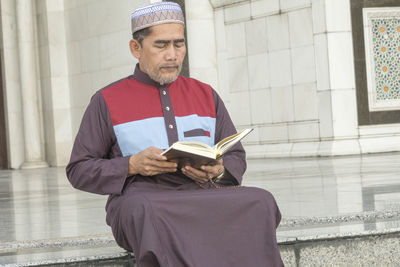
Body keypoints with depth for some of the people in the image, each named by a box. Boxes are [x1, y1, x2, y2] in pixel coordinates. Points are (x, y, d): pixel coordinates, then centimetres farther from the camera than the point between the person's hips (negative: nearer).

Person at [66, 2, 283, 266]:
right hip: (140, 197, -3)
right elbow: (79, 170, 7)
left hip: (202, 195, 3)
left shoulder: (207, 96, 19)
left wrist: (218, 172, -6)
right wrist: (133, 165, -10)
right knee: (151, 213, -41)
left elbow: (236, 157, 20)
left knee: (260, 203, -29)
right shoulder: (107, 102, 10)